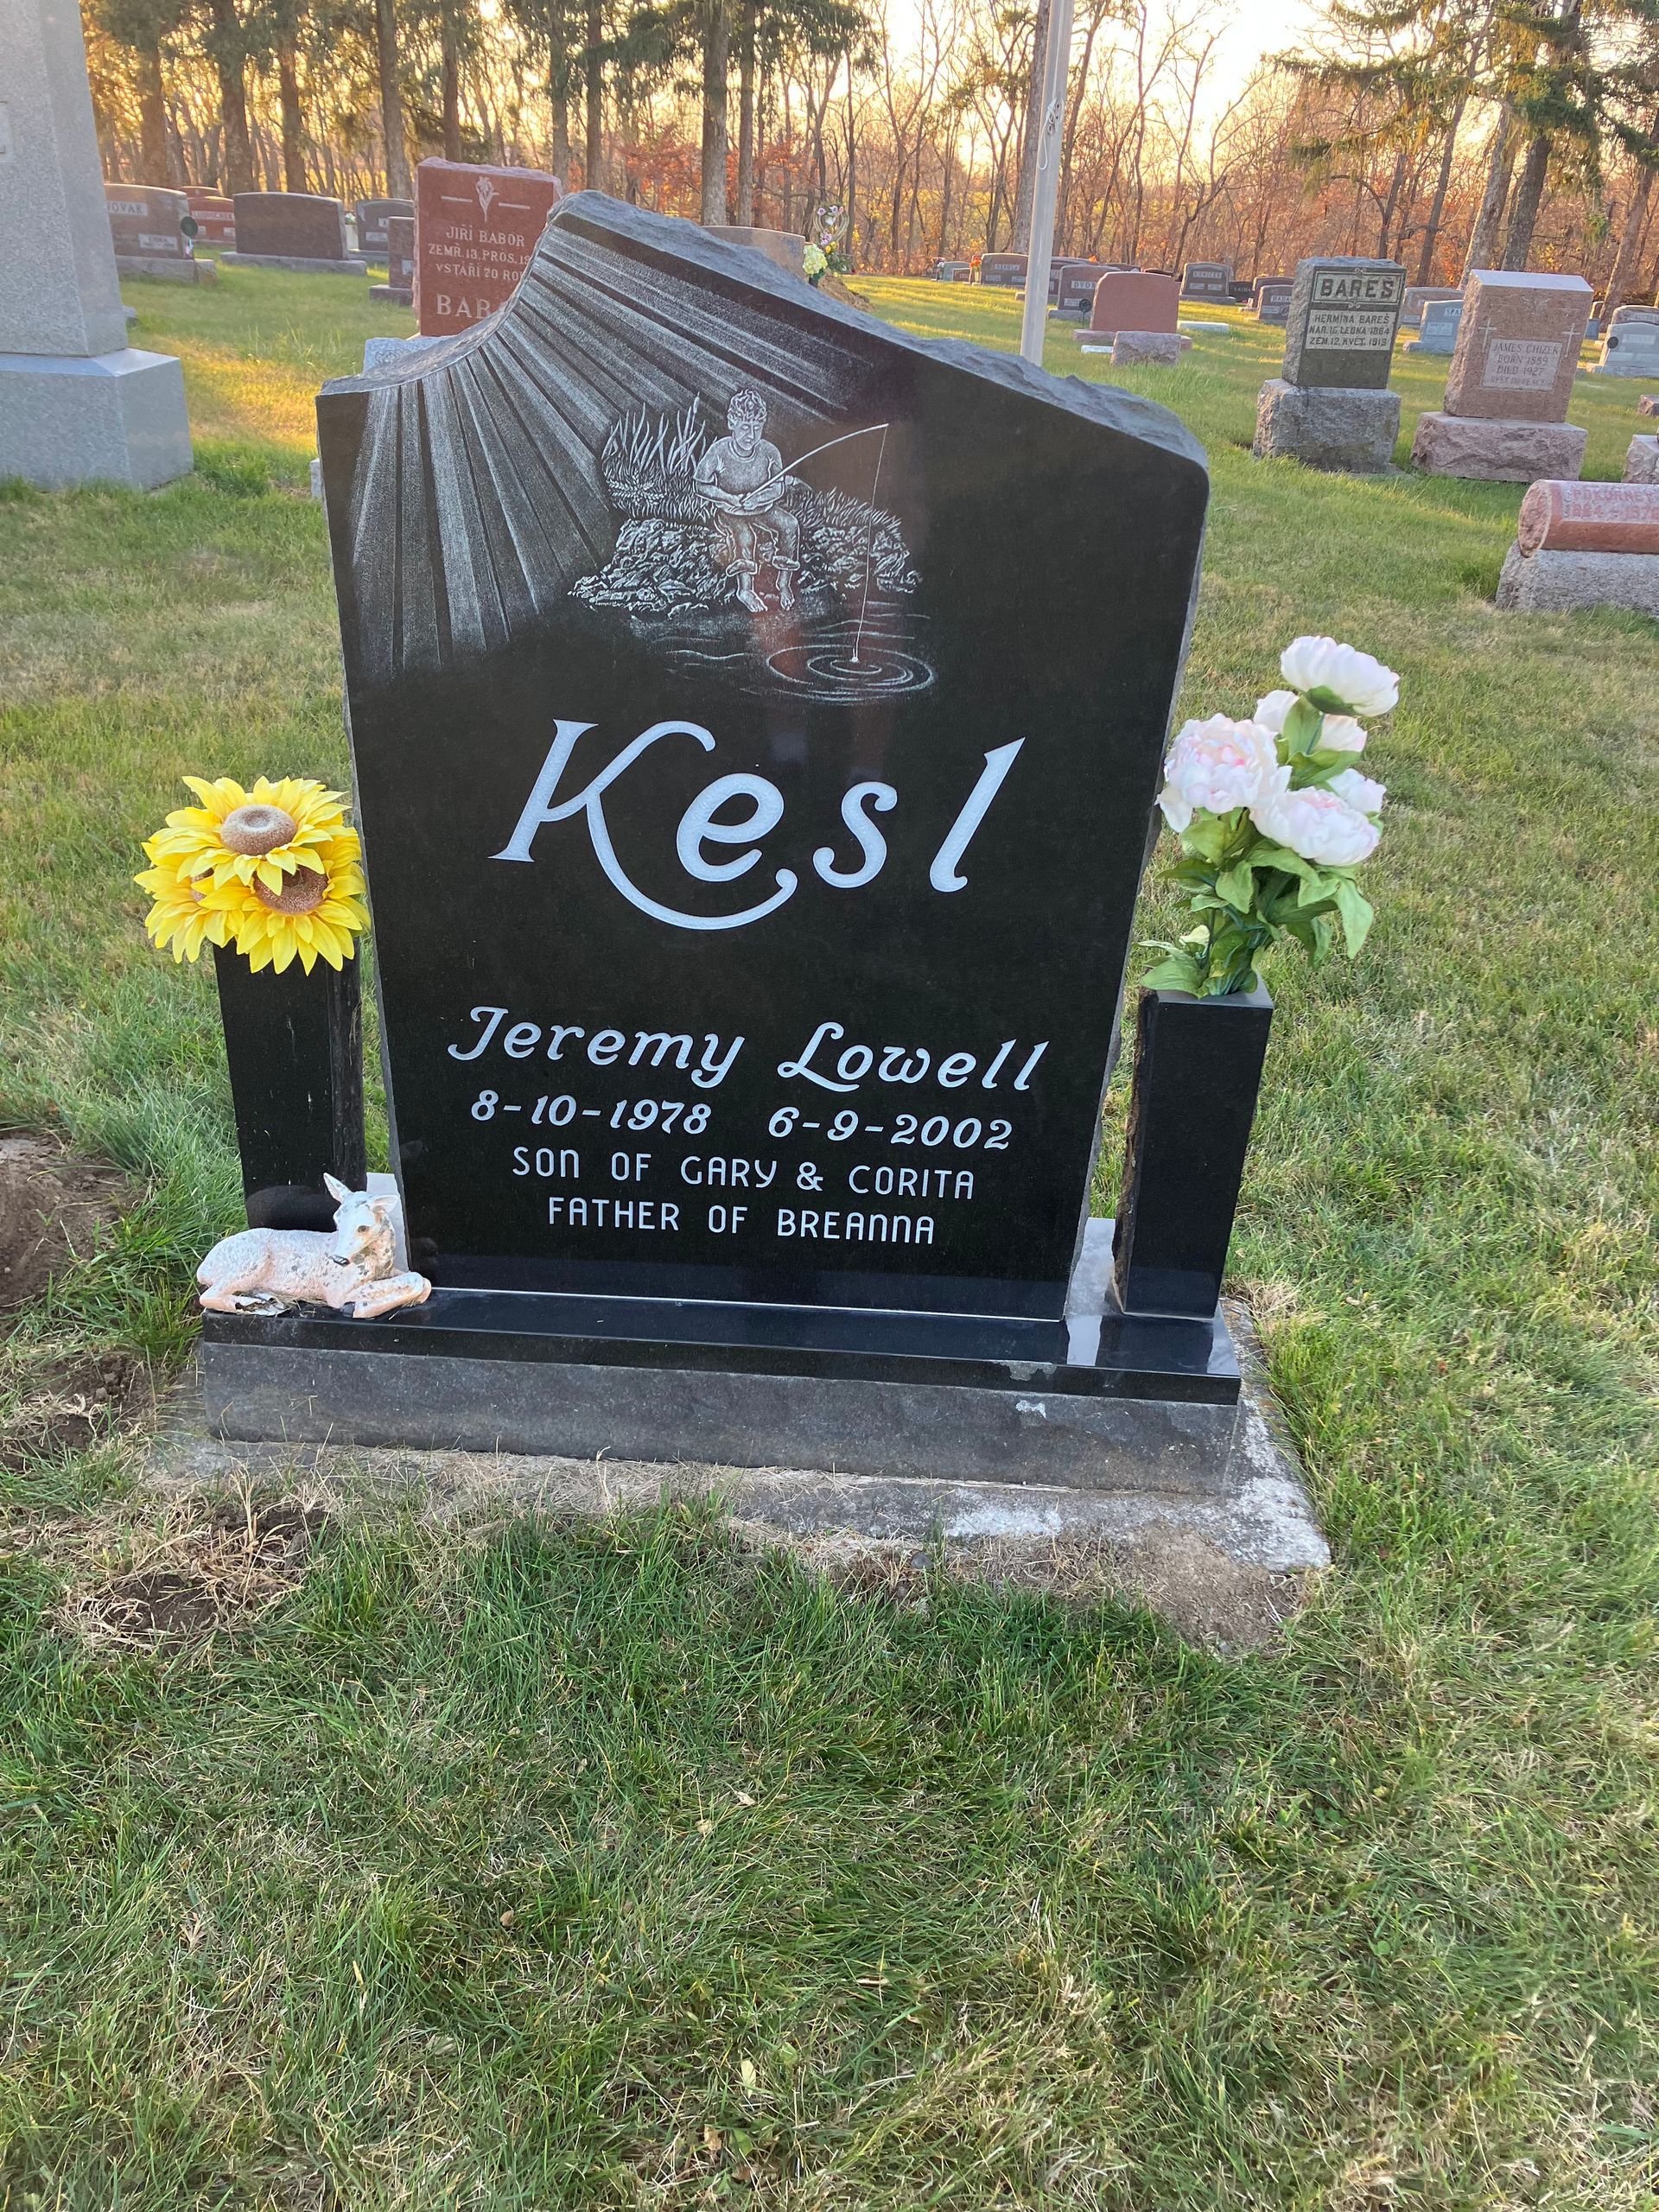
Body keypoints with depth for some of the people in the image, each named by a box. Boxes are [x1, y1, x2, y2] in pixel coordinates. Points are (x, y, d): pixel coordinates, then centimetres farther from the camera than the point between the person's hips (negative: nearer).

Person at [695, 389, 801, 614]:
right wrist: (731, 499, -26)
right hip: (728, 510, -3)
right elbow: (702, 486, -12)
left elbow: (779, 487, -5)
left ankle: (784, 584, -12)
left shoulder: (769, 451, -9)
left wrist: (759, 498, -25)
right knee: (744, 533, -34)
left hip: (762, 507, 3)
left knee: (790, 524, -22)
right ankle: (746, 590, -20)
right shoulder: (719, 452, -14)